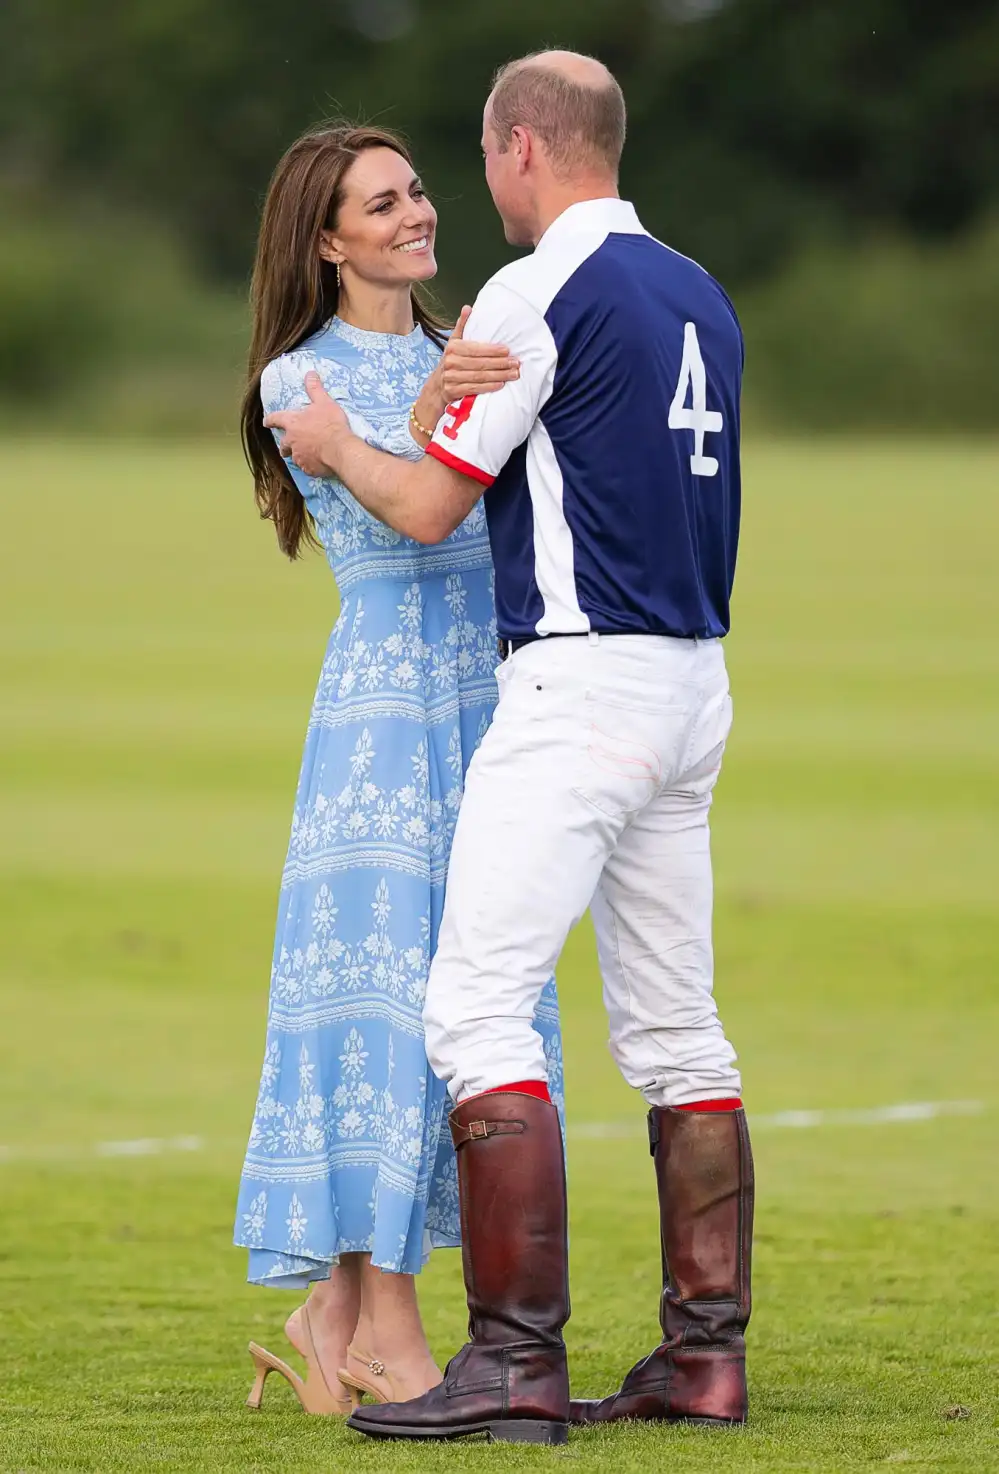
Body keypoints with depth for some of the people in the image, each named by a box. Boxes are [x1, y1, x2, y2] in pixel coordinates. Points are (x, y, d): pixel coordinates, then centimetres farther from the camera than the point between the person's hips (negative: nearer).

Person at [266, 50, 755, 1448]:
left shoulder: (540, 295, -11)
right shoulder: (700, 296, 15)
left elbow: (431, 506, -9)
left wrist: (337, 445, 11)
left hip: (580, 685, -9)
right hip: (695, 682, 9)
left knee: (479, 1006, -9)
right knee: (674, 1028, 11)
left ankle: (517, 1361, -15)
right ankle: (706, 1352, 10)